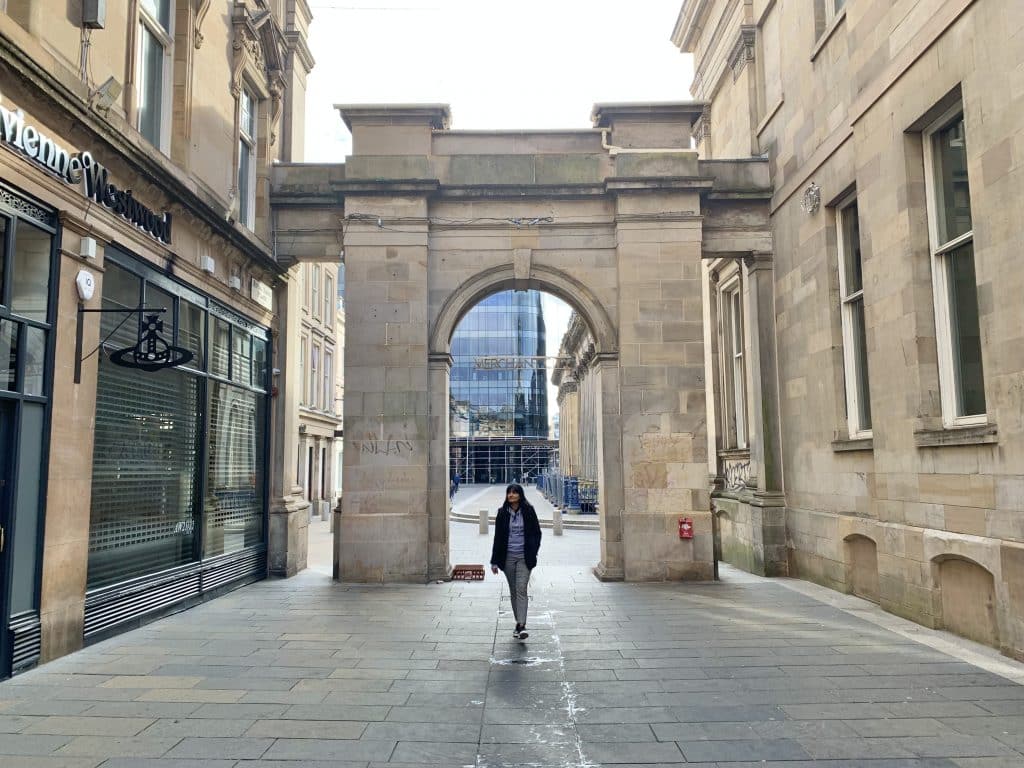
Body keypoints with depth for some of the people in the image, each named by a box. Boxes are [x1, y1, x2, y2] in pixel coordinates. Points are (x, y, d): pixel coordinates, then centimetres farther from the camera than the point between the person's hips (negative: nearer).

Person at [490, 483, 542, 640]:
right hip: (508, 557, 3)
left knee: (521, 589, -12)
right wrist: (495, 561, 4)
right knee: (513, 591, 9)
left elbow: (536, 533, 2)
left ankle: (522, 626, -14)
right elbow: (498, 537, 5)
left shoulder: (528, 511, -3)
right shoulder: (503, 513, 3)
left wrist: (532, 554, -8)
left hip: (524, 557, -3)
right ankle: (518, 622, 21)